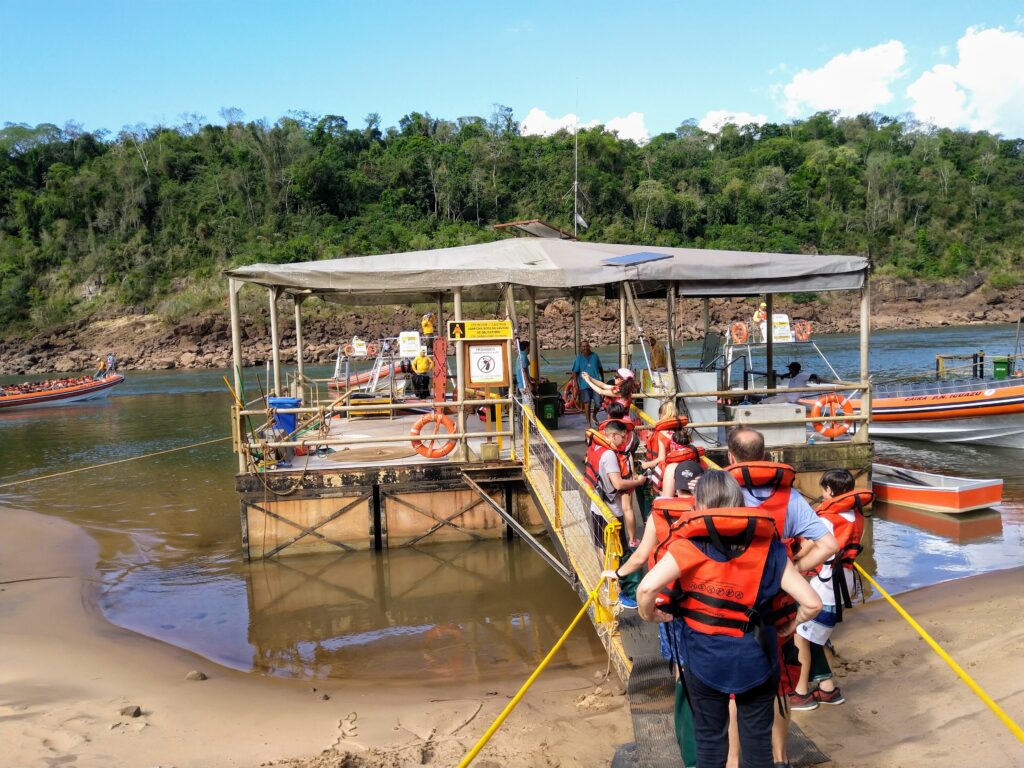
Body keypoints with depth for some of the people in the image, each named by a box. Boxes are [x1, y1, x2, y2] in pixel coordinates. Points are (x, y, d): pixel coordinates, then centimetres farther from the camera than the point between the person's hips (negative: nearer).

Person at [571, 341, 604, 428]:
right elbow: (575, 372, -1)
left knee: (598, 403, -5)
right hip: (584, 384, -1)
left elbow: (600, 369, 17)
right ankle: (588, 422, 15)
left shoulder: (594, 356, 6)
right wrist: (576, 384, -9)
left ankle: (593, 415, 25)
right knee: (587, 403, 3)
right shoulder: (579, 358, 0)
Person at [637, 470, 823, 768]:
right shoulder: (768, 546, -6)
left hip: (705, 659, -1)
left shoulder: (690, 544, -14)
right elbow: (812, 603, -8)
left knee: (710, 739, 18)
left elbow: (646, 587, -26)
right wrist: (789, 627, 11)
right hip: (755, 657, 2)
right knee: (757, 738, 20)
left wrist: (648, 615, -5)